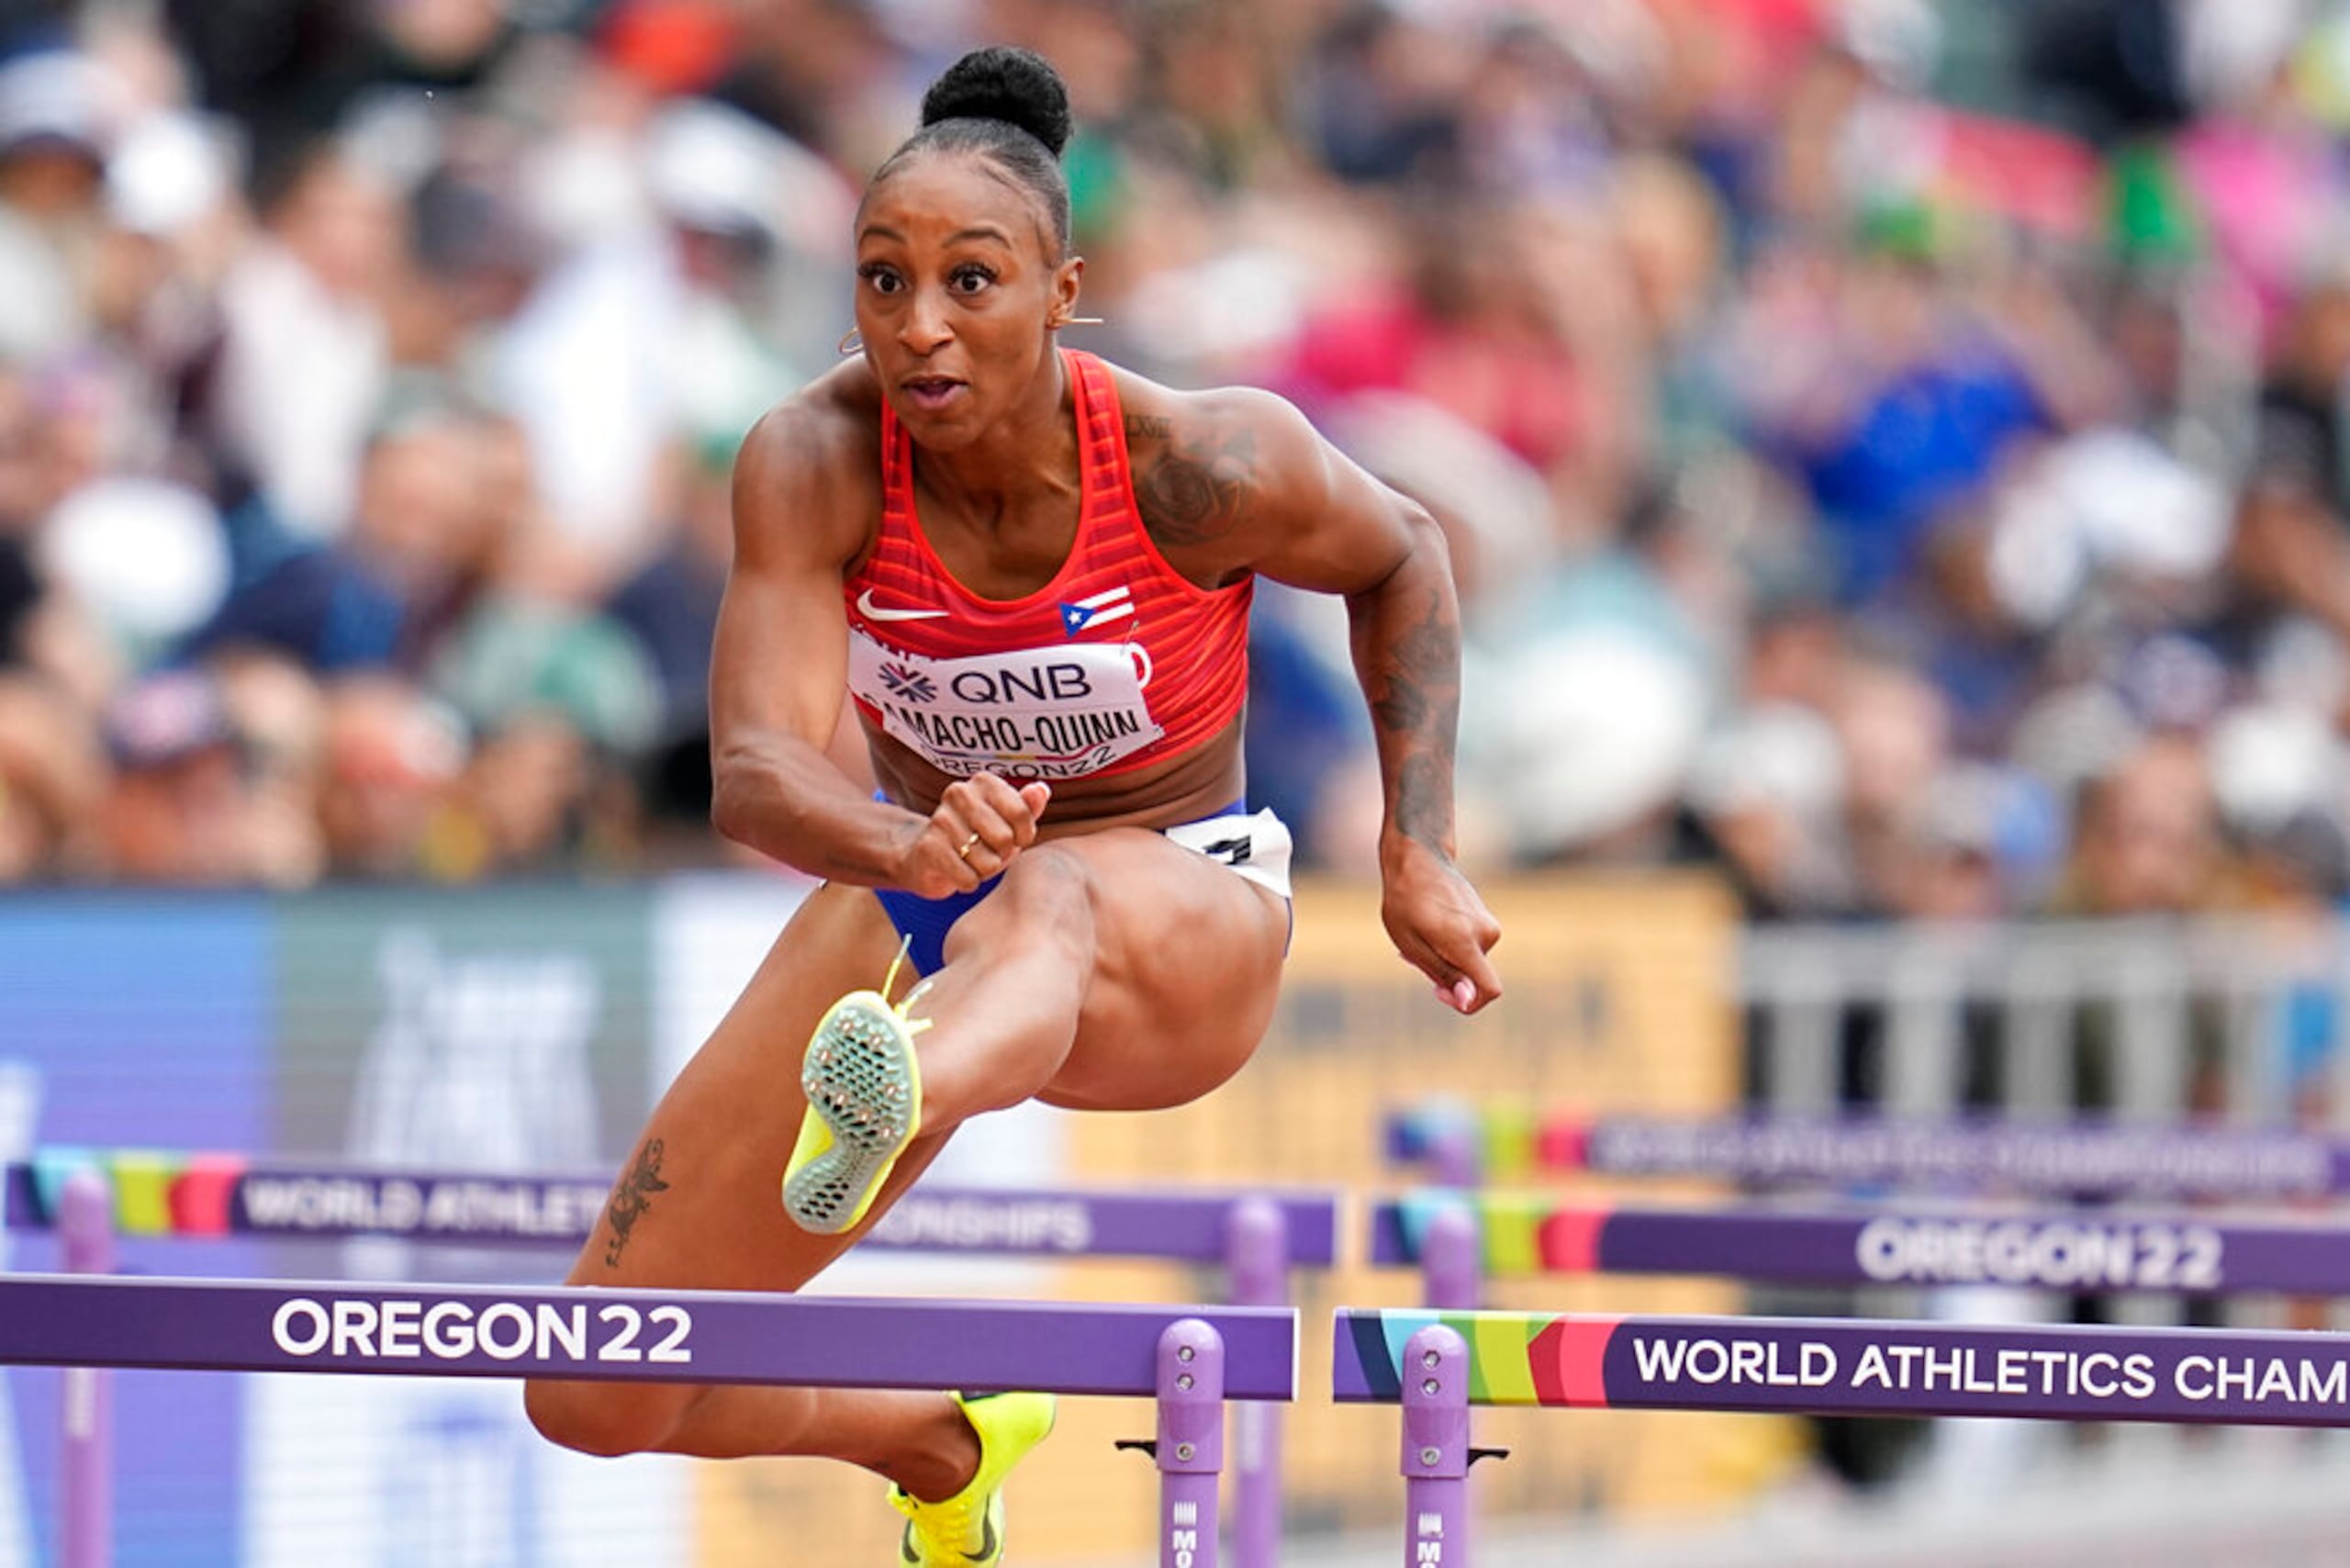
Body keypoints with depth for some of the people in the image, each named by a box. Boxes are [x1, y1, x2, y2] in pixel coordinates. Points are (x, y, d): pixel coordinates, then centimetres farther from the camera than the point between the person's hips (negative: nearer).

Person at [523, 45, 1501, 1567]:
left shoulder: (1202, 463, -24)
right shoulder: (817, 460, -22)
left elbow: (1400, 556, -1)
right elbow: (756, 771, -33)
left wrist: (1418, 856, -6)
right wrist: (907, 849, -56)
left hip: (1180, 919, -4)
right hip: (914, 901, 4)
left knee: (1046, 899, -45)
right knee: (595, 1406, 0)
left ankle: (896, 1110, -82)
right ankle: (947, 1441, 31)